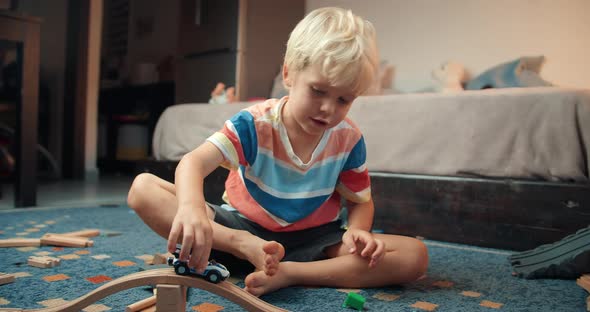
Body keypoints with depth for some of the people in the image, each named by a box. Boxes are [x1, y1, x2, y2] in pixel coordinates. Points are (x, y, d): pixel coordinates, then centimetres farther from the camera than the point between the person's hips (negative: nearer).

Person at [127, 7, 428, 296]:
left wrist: (357, 231, -20)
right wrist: (191, 206, -53)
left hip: (312, 240, 2)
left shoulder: (349, 139, -7)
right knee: (143, 188, -19)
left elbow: (360, 200, 5)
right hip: (242, 227, -1)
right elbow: (194, 162, -30)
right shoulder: (254, 123, -16)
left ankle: (288, 272, -26)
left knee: (414, 256, -20)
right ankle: (245, 247, -31)